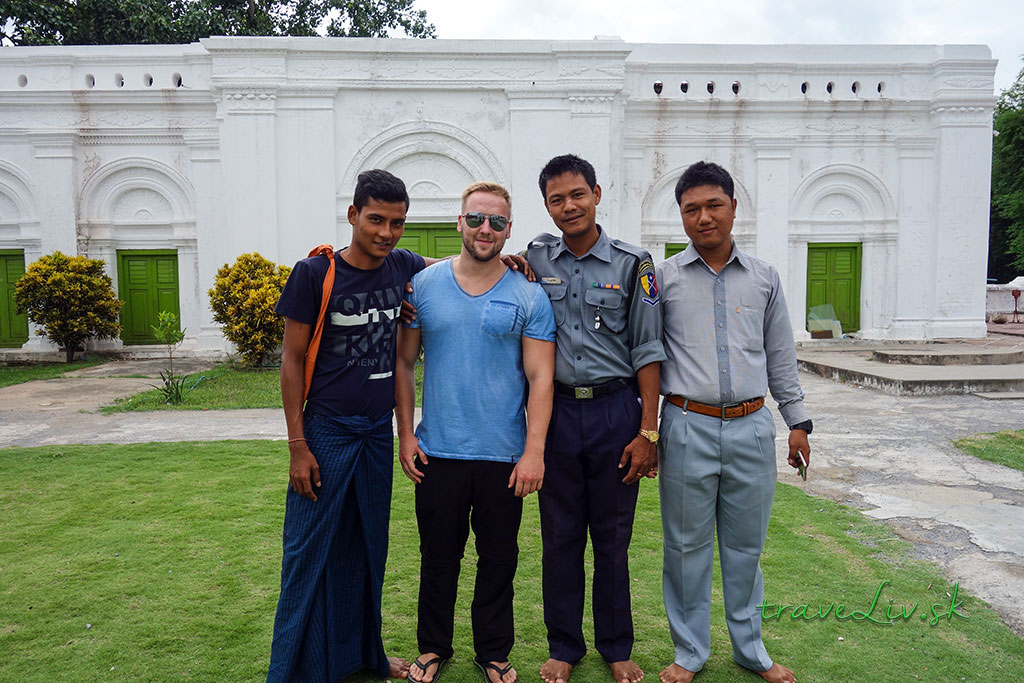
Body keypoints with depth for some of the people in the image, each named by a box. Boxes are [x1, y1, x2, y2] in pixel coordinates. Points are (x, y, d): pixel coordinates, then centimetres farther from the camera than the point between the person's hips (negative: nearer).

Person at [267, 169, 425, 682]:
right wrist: (298, 446, -10)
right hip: (326, 433, -4)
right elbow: (292, 360, -7)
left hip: (378, 433, 5)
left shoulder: (404, 268, 1)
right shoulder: (315, 273, -10)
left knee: (368, 548, 16)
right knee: (311, 550, 3)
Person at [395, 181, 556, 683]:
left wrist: (534, 452, -10)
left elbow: (540, 377, -4)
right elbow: (404, 362, 6)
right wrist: (405, 434, 1)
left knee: (498, 559, 12)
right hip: (437, 452, 1)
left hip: (505, 455, 0)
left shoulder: (529, 297, -1)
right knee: (438, 557, 14)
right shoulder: (423, 285, 2)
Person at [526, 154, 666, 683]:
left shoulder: (632, 263, -2)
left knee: (613, 536, 10)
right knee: (560, 535, 10)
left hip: (616, 410, -2)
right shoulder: (536, 257, 5)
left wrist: (647, 432, -7)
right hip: (557, 411, 2)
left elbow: (647, 352, -3)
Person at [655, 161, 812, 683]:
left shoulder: (764, 277, 9)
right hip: (688, 428, -2)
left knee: (746, 545, 14)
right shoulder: (662, 277, 1)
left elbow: (781, 356, 15)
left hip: (751, 427, 2)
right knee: (687, 546, 8)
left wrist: (797, 420, 13)